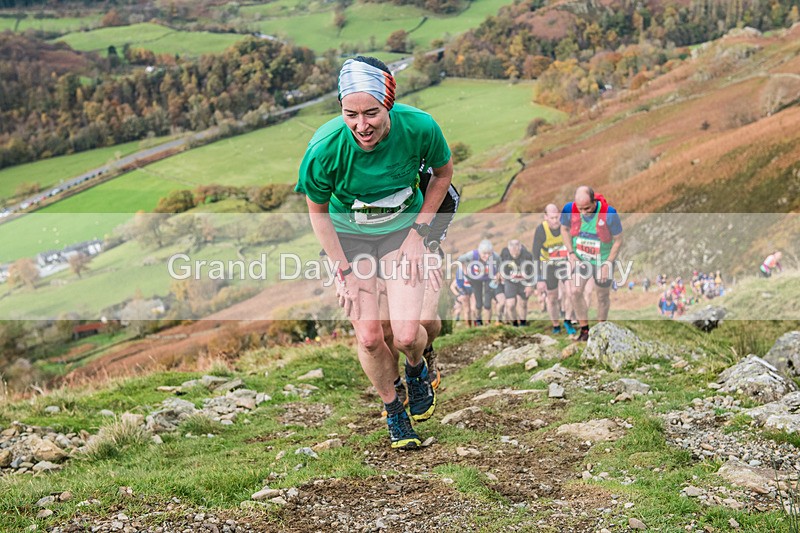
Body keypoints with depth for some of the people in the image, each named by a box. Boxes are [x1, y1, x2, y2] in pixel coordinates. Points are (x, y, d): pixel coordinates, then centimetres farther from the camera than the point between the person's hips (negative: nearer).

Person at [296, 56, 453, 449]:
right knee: (369, 337, -6)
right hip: (348, 234, 0)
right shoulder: (325, 148, -30)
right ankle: (393, 410, 22)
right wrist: (345, 273, -11)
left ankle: (417, 369, 26)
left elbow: (443, 173, -4)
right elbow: (317, 212, -10)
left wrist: (418, 233, -8)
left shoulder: (419, 127, -28)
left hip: (403, 229, 0)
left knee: (407, 336, -12)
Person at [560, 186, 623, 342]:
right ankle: (584, 330, 5)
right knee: (575, 291, -12)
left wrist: (608, 263, -13)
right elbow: (564, 229, 1)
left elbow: (618, 240, -13)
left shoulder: (609, 213, -27)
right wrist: (571, 253, -7)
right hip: (578, 258, 2)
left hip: (603, 260, -2)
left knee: (602, 295, 11)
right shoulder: (569, 209, -20)